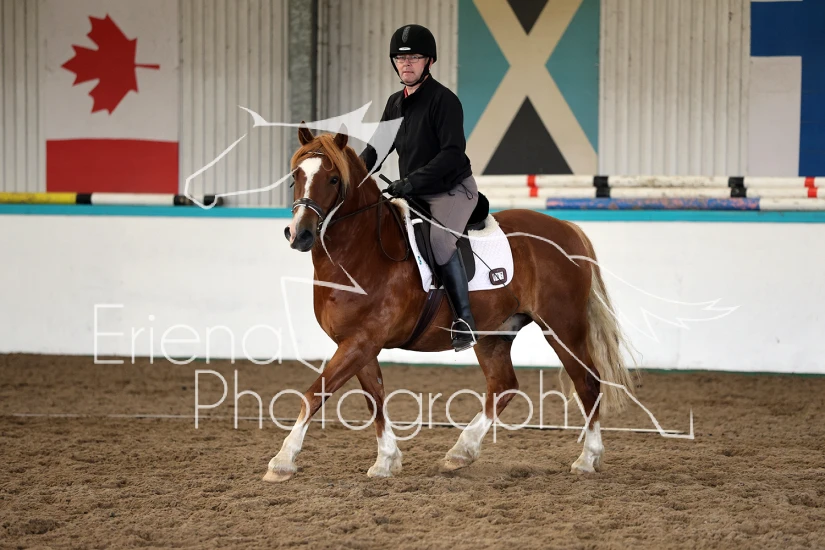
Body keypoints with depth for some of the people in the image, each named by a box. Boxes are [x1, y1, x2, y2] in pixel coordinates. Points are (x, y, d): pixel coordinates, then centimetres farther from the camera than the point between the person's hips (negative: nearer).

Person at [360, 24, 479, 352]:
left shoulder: (443, 100, -14)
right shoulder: (396, 103, 9)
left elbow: (453, 152, -23)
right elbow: (376, 149, 14)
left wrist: (411, 181, -30)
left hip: (452, 189, -9)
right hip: (411, 193, 9)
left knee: (439, 238, -32)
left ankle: (464, 321, -23)